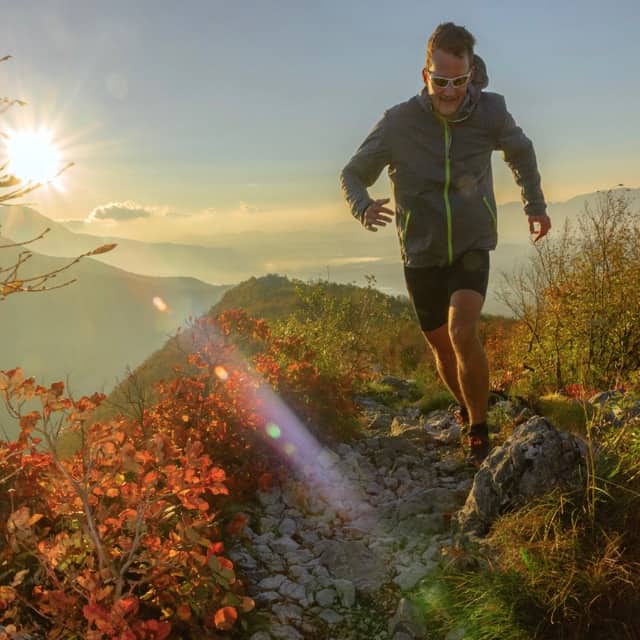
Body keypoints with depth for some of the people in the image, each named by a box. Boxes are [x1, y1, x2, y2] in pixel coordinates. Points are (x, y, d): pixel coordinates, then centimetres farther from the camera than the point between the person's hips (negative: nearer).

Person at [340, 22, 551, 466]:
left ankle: (480, 433, -5)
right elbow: (352, 174, -6)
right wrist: (363, 207, -27)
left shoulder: (491, 111, -10)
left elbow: (521, 151, 13)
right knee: (442, 348, 12)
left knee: (463, 333, -24)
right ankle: (470, 412, 41)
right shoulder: (399, 121, -14)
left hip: (472, 247, -1)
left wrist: (536, 204, 12)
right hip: (422, 254, 1)